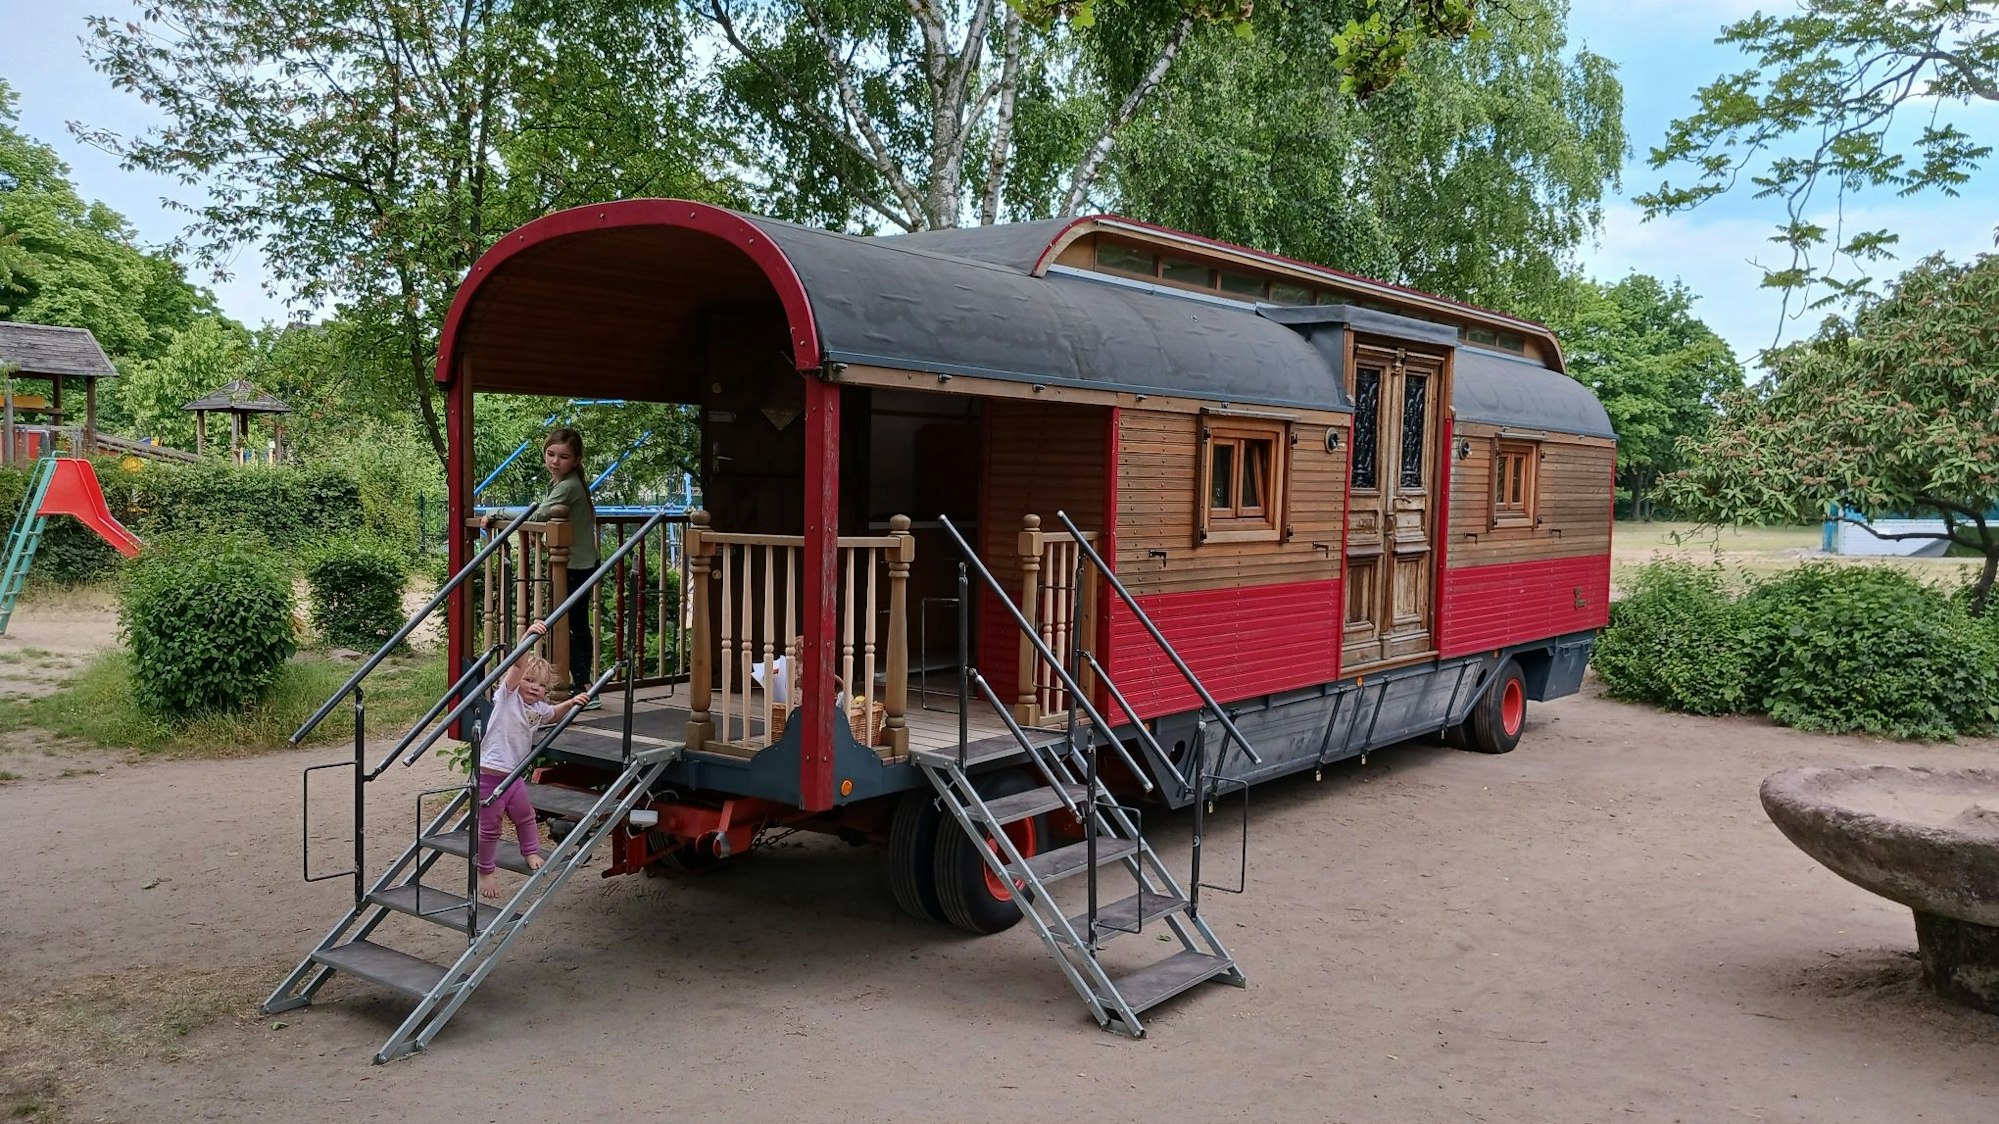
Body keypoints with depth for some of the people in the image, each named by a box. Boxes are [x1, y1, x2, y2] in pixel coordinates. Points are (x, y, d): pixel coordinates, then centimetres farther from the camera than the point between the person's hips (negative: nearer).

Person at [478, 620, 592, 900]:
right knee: (489, 827, 5)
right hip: (489, 774, -7)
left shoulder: (538, 708, 7)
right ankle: (485, 872, 20)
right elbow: (518, 665, -29)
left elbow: (554, 715, 31)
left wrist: (572, 702, 13)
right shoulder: (507, 696, -13)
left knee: (524, 815, 21)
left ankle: (531, 853, 41)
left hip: (513, 775, 7)